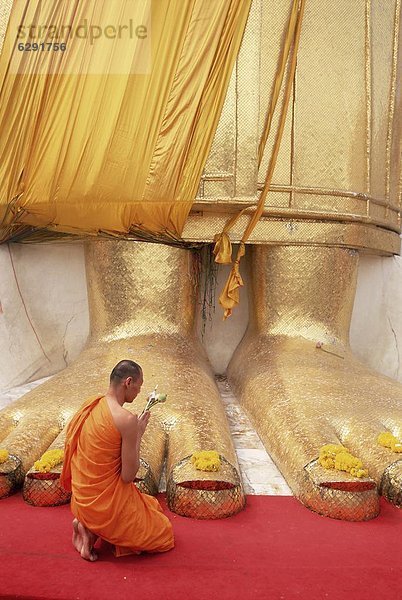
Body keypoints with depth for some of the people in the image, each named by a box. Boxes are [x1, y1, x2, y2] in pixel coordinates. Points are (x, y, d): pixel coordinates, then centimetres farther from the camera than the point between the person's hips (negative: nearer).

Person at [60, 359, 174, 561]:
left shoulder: (91, 405, -2)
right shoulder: (127, 419, -26)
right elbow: (128, 476, -20)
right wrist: (139, 434, -11)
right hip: (107, 500, -8)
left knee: (153, 505, 29)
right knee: (163, 534, 14)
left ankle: (89, 525, 10)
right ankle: (94, 531, 1)